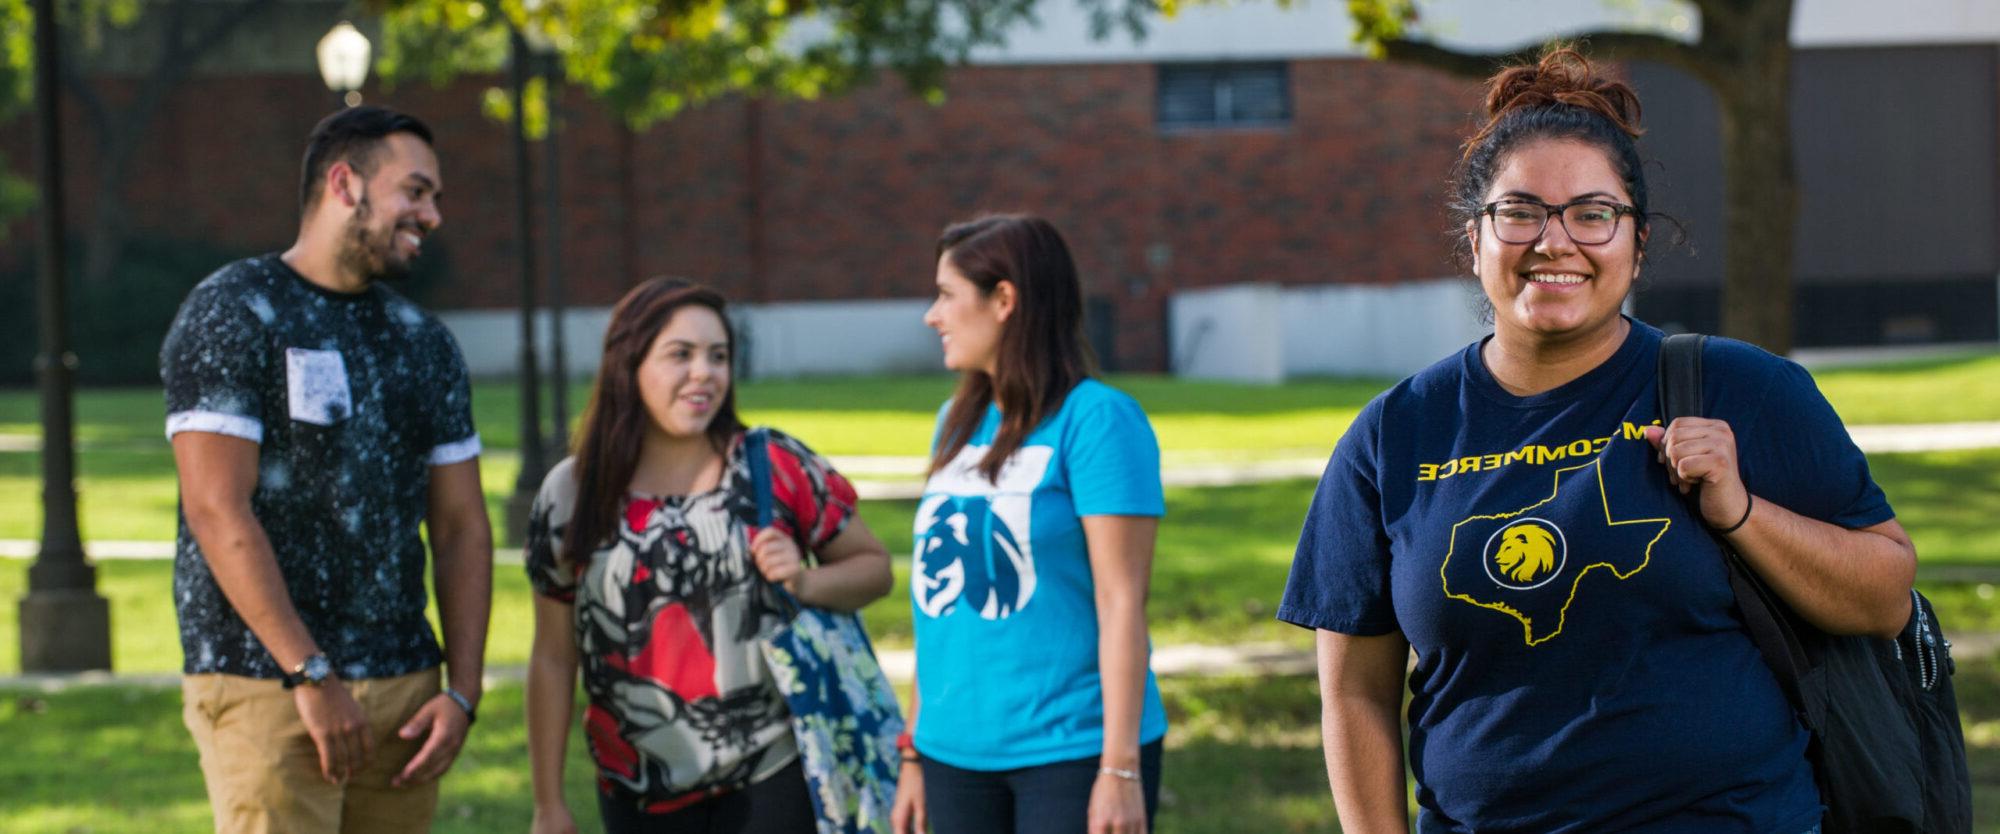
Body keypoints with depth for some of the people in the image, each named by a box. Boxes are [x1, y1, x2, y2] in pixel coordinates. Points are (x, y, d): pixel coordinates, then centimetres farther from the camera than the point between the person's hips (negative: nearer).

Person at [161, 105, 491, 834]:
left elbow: (461, 528, 15)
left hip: (403, 687, 6)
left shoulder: (424, 343, 15)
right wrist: (310, 675, -17)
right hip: (266, 687, -6)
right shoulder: (232, 315, -4)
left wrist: (462, 693, 3)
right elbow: (217, 512, -13)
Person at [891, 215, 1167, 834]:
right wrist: (914, 753, 16)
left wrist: (1121, 767, -16)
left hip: (1073, 754, -7)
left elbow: (1121, 601, -12)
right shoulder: (957, 424, 12)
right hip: (958, 755, 7)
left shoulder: (1094, 419, -9)